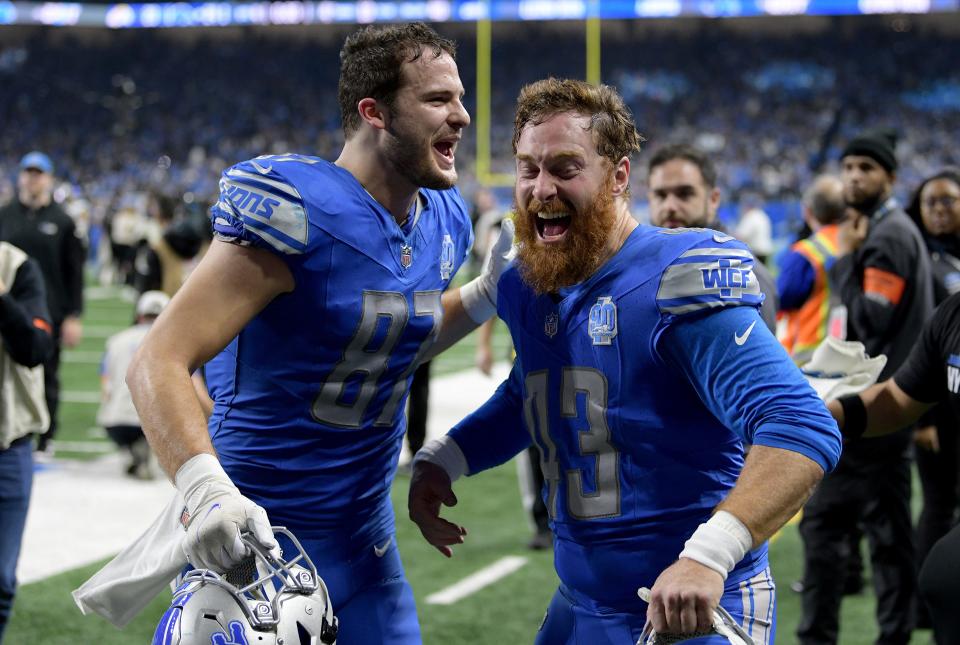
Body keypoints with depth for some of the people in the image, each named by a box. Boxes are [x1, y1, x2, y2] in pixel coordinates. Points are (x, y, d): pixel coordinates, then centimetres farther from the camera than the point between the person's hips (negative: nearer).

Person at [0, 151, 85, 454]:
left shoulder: (62, 221, 4)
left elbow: (74, 272, 3)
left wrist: (73, 316, -3)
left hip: (49, 314, -1)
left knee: (47, 377, 4)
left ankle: (44, 440, 13)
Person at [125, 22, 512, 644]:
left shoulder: (443, 223, 3)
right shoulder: (298, 213, -22)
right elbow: (159, 363, -26)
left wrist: (489, 291, 7)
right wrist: (207, 490, -41)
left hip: (366, 535, 7)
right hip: (258, 532, -7)